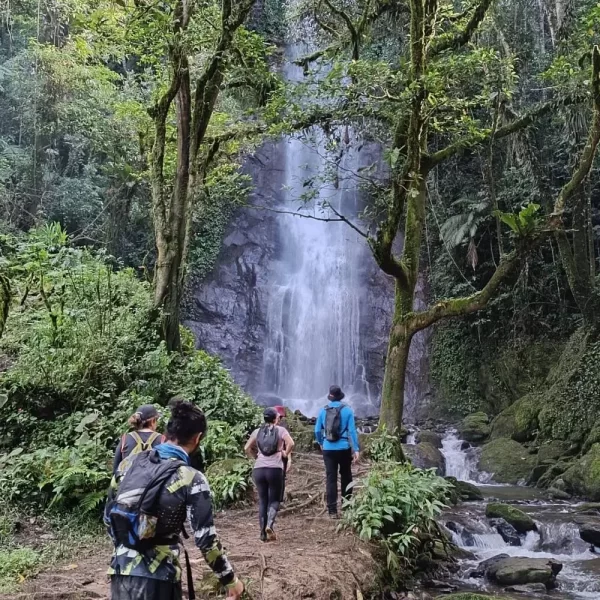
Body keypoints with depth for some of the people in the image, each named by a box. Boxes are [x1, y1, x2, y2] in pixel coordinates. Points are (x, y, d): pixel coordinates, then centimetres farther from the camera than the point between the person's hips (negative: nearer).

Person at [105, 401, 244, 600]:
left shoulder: (130, 462, 1)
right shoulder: (192, 479, -14)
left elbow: (109, 514, 11)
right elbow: (206, 539, -14)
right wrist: (230, 579, -2)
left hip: (121, 571, 5)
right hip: (157, 578, -5)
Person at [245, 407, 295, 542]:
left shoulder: (257, 431, 11)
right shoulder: (280, 430, 2)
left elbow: (247, 448, 9)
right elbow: (291, 444, -12)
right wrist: (285, 454, 4)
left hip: (258, 469, 3)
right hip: (275, 469, -3)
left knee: (262, 500, 11)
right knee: (274, 499, 7)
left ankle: (263, 533, 11)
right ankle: (270, 524, -16)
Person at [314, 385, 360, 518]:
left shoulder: (323, 410, 2)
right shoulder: (347, 410, -5)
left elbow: (317, 430, 6)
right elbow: (352, 430, -7)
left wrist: (321, 443, 24)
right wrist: (356, 449, -5)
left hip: (328, 449, 1)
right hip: (344, 448, -1)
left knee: (331, 478, 4)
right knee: (346, 476, 16)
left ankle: (332, 510, 2)